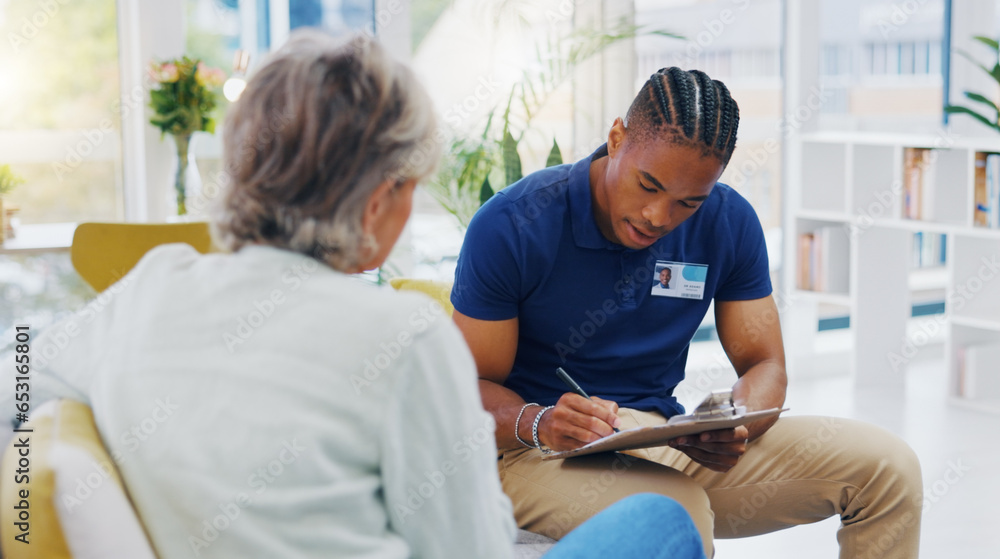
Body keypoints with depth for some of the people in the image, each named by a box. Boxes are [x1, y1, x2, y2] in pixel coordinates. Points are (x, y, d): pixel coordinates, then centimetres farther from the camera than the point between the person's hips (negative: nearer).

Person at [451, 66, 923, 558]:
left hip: (672, 443, 5)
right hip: (536, 453, -5)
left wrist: (732, 430, -20)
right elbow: (472, 386, -10)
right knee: (677, 516, -39)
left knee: (887, 468, -7)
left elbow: (764, 365, 4)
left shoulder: (728, 223, -1)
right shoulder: (511, 226, -14)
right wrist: (538, 423, -32)